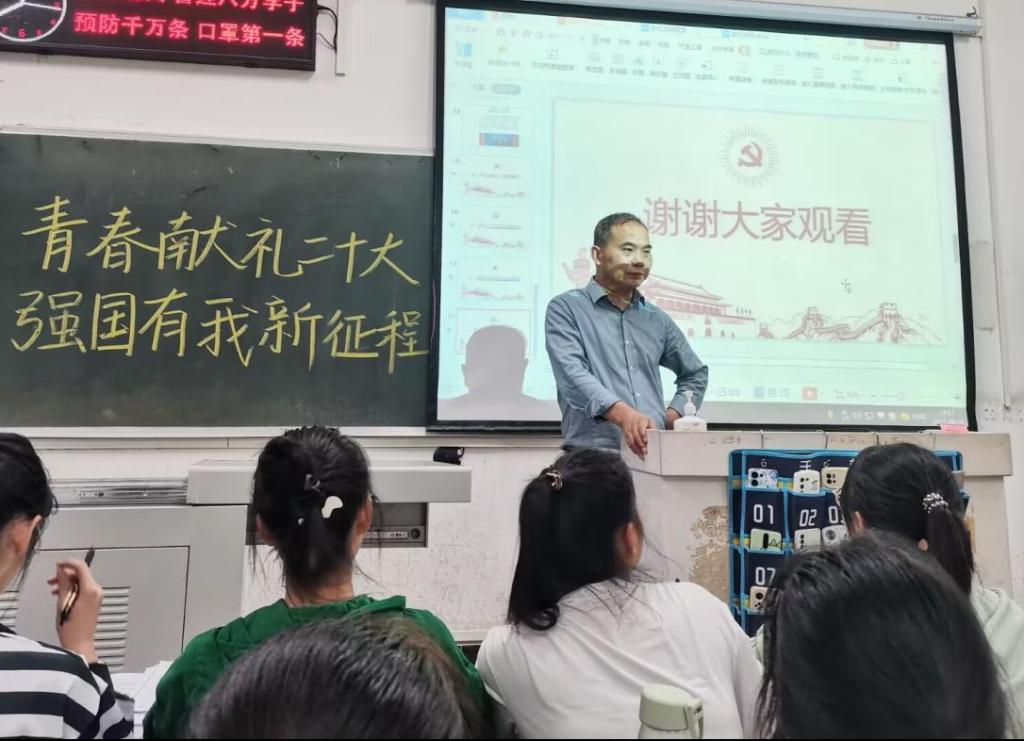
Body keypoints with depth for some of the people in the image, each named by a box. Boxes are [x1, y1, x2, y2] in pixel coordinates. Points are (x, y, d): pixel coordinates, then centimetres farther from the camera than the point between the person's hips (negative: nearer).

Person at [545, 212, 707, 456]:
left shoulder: (657, 320, 18)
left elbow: (695, 374, 30)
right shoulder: (566, 308, 2)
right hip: (594, 456, -4)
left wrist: (669, 419, 12)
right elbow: (573, 374, -13)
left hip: (654, 455, 4)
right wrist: (623, 414, -28)